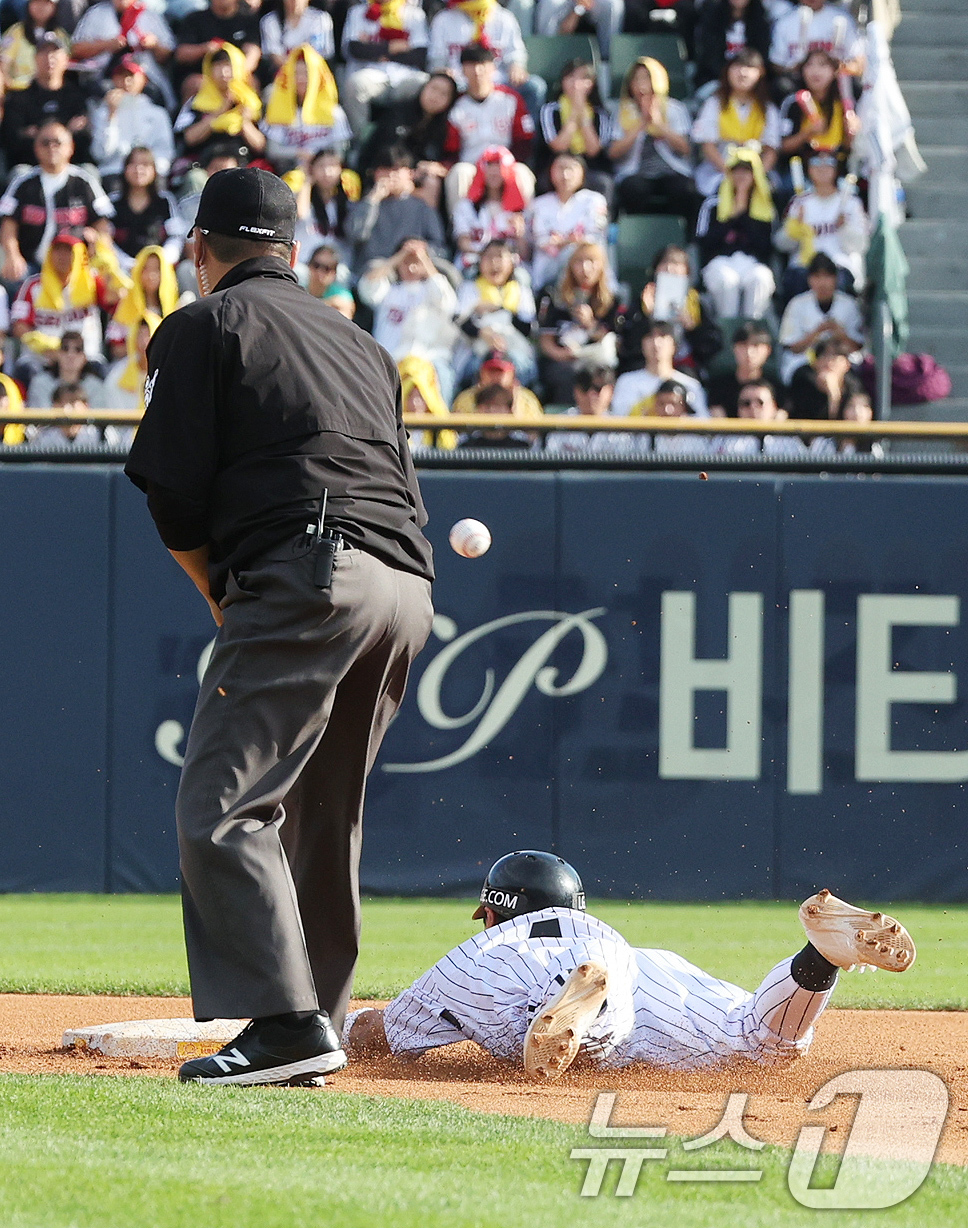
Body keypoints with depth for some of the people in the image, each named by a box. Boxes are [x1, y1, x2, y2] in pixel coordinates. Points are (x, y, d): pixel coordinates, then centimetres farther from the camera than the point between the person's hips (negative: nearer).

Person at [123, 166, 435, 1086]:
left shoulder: (201, 327, 7)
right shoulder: (360, 343, 28)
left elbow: (174, 493, 1)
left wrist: (221, 602, 16)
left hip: (305, 576, -8)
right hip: (406, 590, 8)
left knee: (220, 807, -11)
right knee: (318, 818, 17)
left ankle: (284, 1021, -23)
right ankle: (314, 1028, 17)